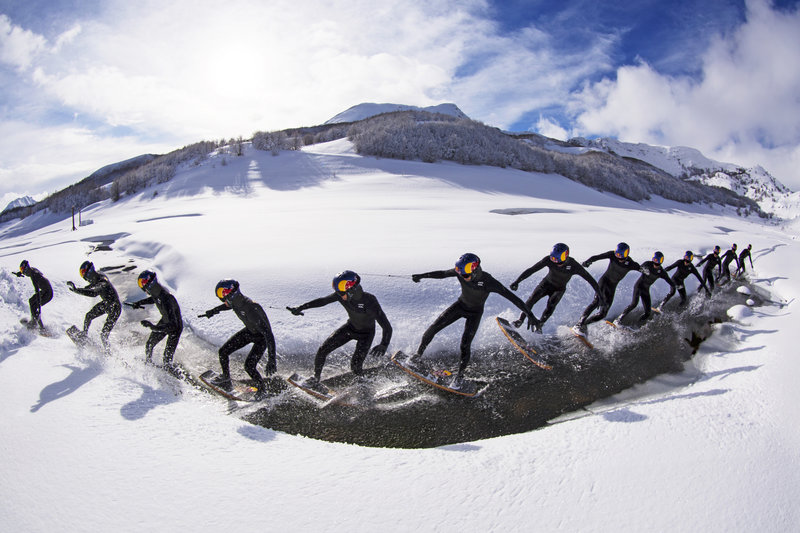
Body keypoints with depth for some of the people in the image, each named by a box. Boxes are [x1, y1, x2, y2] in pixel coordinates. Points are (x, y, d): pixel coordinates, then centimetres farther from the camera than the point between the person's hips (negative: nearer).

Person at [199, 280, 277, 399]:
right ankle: (226, 379, 34)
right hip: (248, 331, 8)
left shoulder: (251, 310, -42)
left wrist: (271, 359, -45)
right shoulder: (235, 301, -19)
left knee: (249, 366, -18)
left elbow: (268, 334, -42)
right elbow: (228, 305, 11)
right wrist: (213, 311, 25)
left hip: (261, 337, -8)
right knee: (223, 352, 7)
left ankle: (262, 388, 10)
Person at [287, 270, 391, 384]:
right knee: (322, 350, -4)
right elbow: (322, 301, -6)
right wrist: (300, 308, -8)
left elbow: (387, 327, -36)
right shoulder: (341, 295, -22)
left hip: (366, 334, -5)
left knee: (355, 365, -17)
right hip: (350, 327, 5)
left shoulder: (369, 301, -35)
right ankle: (316, 378, 22)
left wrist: (383, 345, -51)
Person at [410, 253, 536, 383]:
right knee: (434, 327, -5)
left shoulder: (488, 282, -34)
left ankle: (460, 374, 13)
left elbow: (511, 296, -33)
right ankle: (419, 353, 18)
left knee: (465, 344, -12)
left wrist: (529, 314, -34)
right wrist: (422, 276, -5)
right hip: (460, 305, 4)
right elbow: (442, 273, -6)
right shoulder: (461, 272, -23)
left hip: (475, 313, -4)